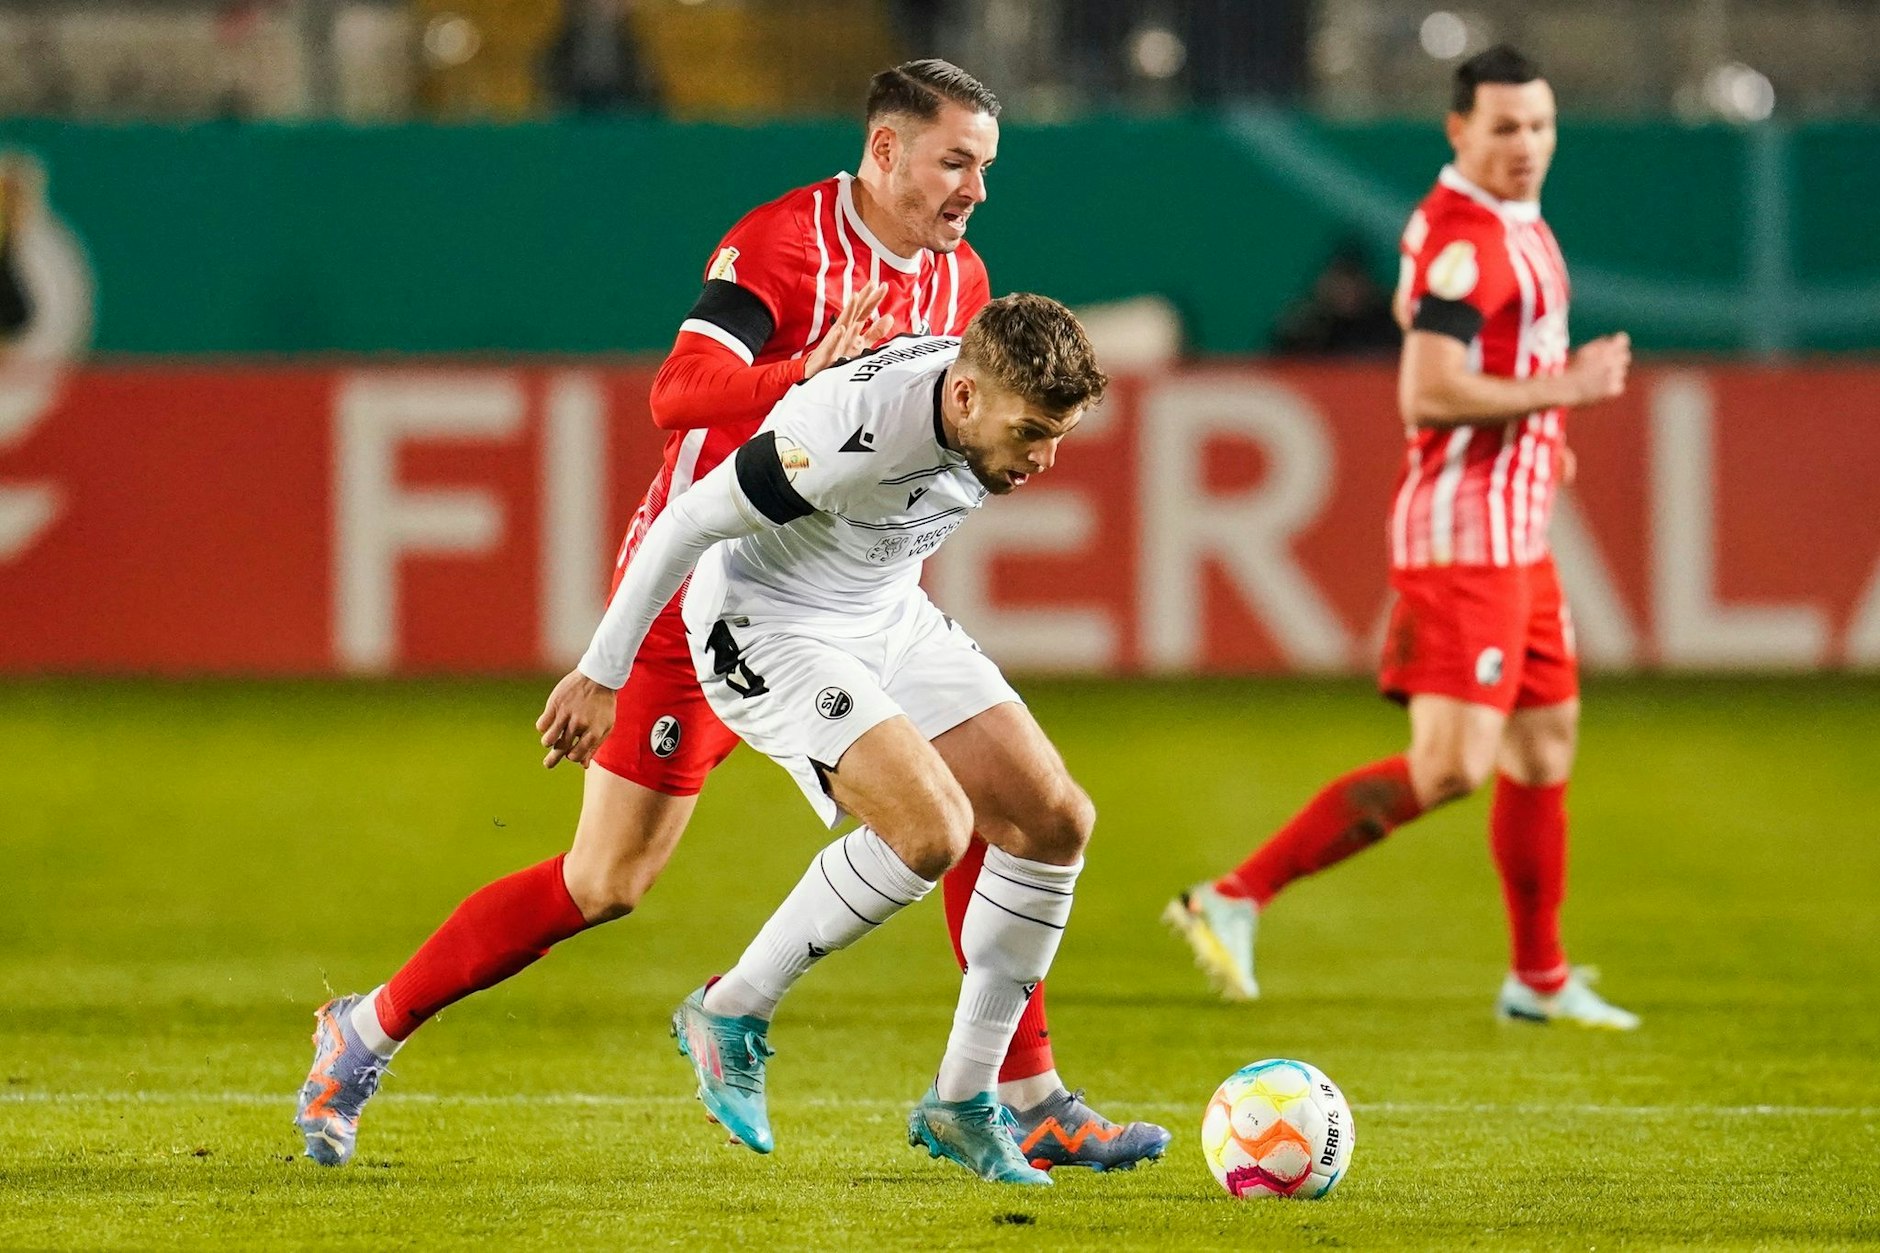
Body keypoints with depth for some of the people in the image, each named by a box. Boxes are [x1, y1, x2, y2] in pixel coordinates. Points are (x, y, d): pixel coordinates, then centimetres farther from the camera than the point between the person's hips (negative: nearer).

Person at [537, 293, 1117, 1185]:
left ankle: (964, 1102, 8)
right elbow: (690, 521, -23)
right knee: (932, 826, -26)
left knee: (1055, 821, -2)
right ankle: (730, 1014, -6)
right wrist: (601, 675, -15)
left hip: (889, 621, 8)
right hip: (765, 633, -8)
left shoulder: (998, 406, -11)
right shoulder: (854, 433, -34)